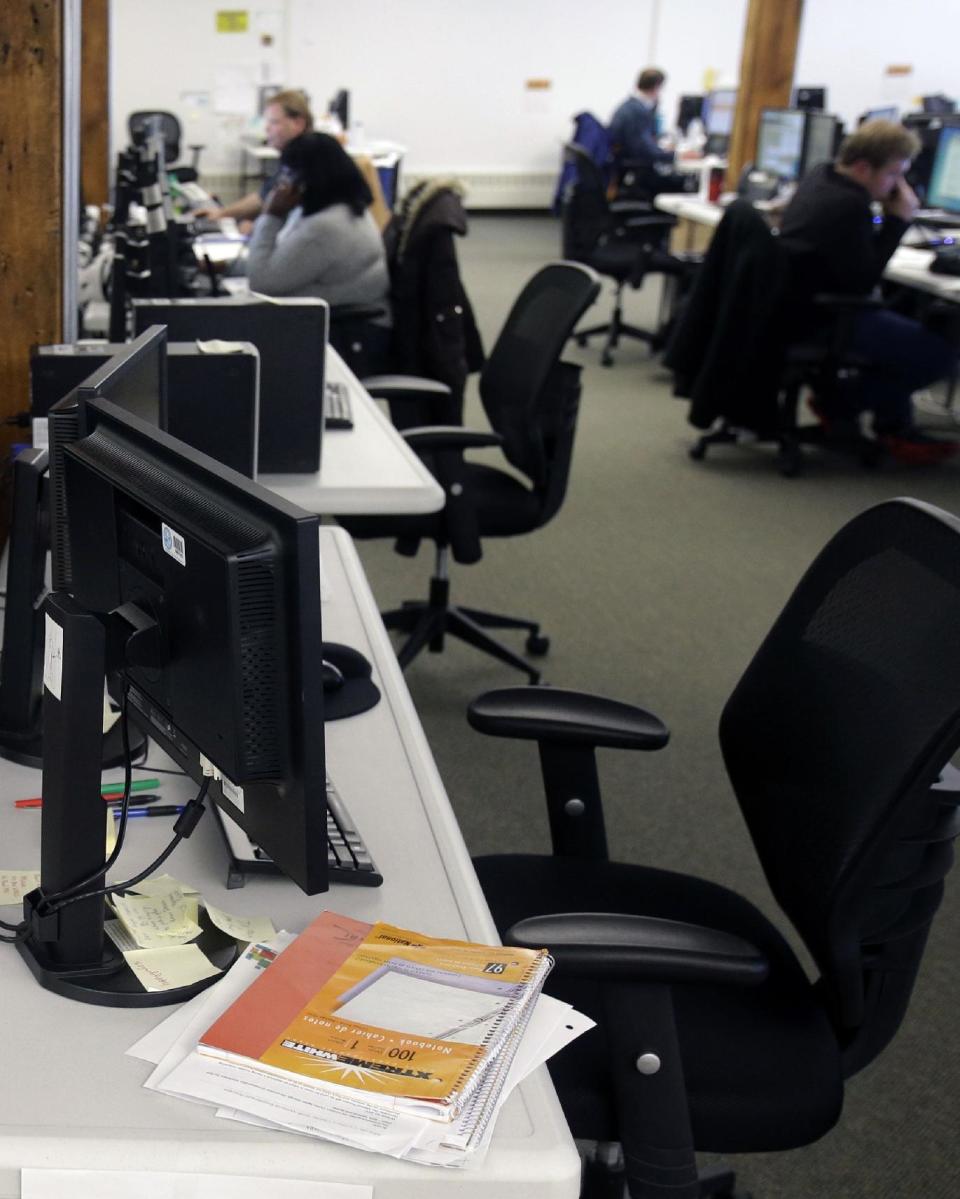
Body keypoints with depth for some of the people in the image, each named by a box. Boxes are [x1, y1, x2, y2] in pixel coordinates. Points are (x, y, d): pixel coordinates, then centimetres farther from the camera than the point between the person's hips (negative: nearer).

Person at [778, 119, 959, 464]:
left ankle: (895, 428, 25)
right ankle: (840, 405, 6)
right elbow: (861, 283, -20)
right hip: (818, 321, -11)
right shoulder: (846, 206, -25)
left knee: (904, 320, 28)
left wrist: (890, 216, 0)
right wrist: (898, 220, -16)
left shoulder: (823, 176, 6)